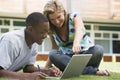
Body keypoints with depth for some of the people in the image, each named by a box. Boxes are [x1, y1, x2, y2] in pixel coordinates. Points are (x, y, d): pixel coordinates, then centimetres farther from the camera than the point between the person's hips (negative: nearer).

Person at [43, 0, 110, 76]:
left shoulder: (74, 17, -10)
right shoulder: (51, 30, 1)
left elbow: (80, 29, -33)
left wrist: (76, 43, -56)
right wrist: (46, 68, 3)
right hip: (67, 58, 4)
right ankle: (93, 71, -36)